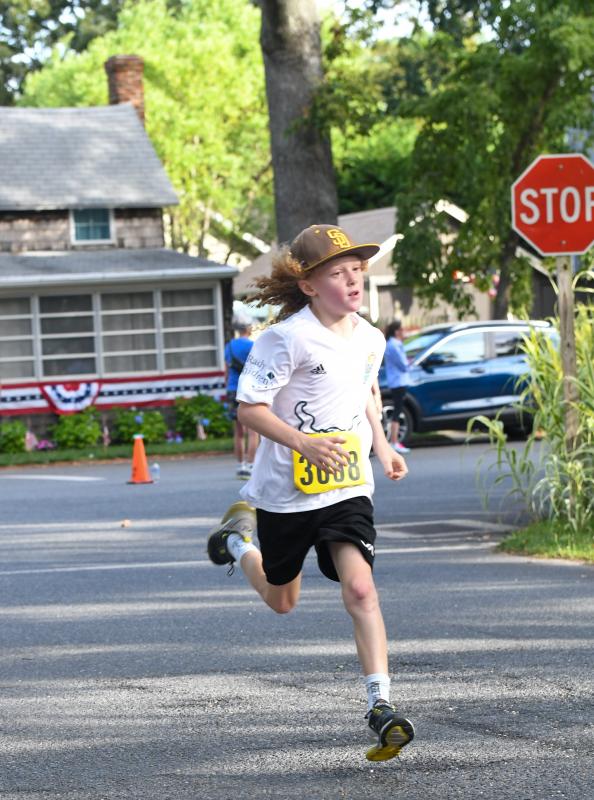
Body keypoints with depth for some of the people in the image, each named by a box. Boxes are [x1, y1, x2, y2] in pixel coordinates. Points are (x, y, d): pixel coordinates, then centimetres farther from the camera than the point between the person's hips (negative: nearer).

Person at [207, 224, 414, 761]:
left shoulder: (370, 340, 2)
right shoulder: (288, 338, -17)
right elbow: (249, 407, -17)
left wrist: (381, 446, 10)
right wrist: (302, 443, -31)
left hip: (348, 489, 3)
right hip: (287, 491, -3)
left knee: (360, 587, -17)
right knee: (282, 600, 17)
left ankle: (381, 706, -18)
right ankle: (239, 537, 48)